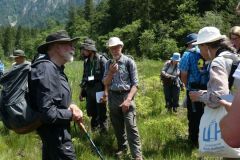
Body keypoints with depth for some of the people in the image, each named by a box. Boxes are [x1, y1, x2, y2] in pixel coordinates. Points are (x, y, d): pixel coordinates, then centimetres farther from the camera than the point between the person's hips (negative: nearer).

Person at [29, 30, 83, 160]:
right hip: (54, 132, -11)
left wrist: (70, 105, -3)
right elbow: (48, 113, -33)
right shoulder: (46, 69, -27)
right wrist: (71, 114, -16)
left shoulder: (54, 67, 7)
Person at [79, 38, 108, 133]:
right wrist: (82, 91, 17)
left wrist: (105, 91, -18)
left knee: (101, 113, 3)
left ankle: (104, 131, 18)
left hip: (99, 90, -6)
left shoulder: (101, 60, -12)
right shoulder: (86, 61, 9)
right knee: (90, 112, 14)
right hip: (89, 90, 6)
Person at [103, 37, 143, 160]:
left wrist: (128, 100, -17)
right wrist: (111, 72, -12)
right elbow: (105, 83, 5)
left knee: (131, 127, -11)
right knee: (117, 126, 14)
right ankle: (122, 147, 32)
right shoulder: (108, 64, 8)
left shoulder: (129, 62, -5)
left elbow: (135, 84, -8)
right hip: (113, 97, 5)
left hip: (126, 95, -5)